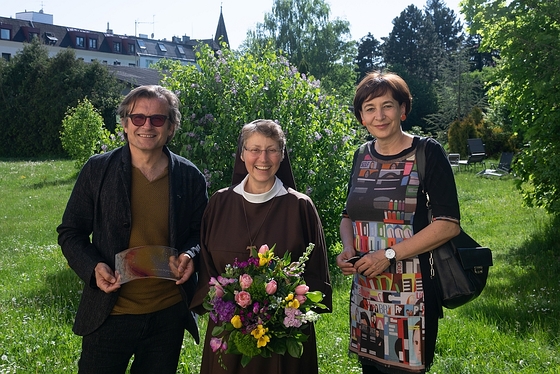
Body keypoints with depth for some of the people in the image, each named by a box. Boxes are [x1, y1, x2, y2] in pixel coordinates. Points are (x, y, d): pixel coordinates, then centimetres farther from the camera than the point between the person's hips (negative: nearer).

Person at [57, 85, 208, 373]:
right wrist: (93, 268, -18)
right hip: (109, 314, -1)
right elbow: (71, 233, 0)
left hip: (169, 314, 2)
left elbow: (201, 232, 9)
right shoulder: (98, 170, -5)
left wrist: (190, 255, -13)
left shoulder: (190, 177, -2)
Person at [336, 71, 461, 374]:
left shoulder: (428, 153, -8)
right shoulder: (362, 156, 8)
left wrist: (389, 254, -18)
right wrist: (348, 248, -4)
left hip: (411, 291, -5)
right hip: (365, 288, 5)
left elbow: (448, 223, -14)